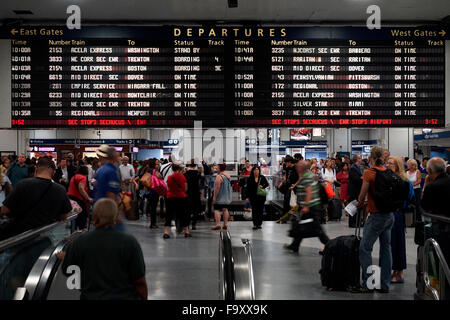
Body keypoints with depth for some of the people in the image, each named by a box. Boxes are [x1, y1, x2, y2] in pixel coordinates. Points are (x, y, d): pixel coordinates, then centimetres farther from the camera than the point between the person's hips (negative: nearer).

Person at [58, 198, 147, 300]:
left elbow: (67, 271, 9)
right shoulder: (130, 242, -14)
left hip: (91, 296, 2)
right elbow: (140, 282, -11)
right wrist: (143, 298, 6)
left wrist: (64, 257, 31)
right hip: (126, 297, -2)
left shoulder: (78, 243, -8)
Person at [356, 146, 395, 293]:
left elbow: (362, 195, -9)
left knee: (365, 249, 0)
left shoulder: (369, 173, -13)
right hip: (389, 214, 7)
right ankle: (385, 285, 17)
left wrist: (359, 203, 14)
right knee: (386, 248, 12)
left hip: (376, 215, -7)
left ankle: (367, 284, 1)